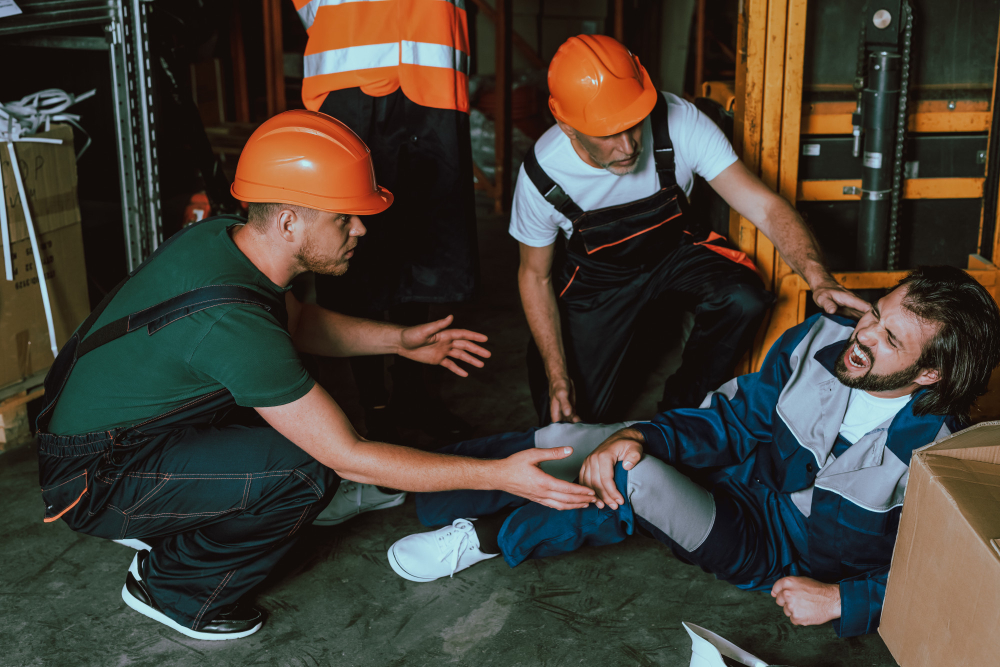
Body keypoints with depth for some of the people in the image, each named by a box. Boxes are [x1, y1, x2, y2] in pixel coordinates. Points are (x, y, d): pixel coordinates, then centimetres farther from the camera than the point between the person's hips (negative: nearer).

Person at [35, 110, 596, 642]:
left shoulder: (223, 238, -8)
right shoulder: (232, 320, -34)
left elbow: (296, 320, 15)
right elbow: (350, 457, -29)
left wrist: (398, 339, 6)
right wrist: (498, 475, -25)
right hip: (94, 480, -9)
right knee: (308, 470, -24)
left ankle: (161, 524, 17)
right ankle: (172, 590, 0)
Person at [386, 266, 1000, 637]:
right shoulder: (824, 340, -12)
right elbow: (733, 417, -6)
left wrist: (841, 601, -23)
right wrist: (640, 435, -21)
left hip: (781, 550, -5)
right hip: (743, 470, 5)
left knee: (633, 482, -32)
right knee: (570, 443, -14)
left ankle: (486, 539, -10)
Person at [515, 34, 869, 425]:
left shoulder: (679, 123, -30)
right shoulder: (542, 175, -28)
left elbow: (763, 205, -30)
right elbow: (535, 276, -12)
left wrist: (817, 276, -48)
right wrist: (556, 376, -19)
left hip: (675, 252, 1)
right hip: (595, 279, -1)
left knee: (744, 299, -30)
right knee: (569, 423, -10)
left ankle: (681, 409, -4)